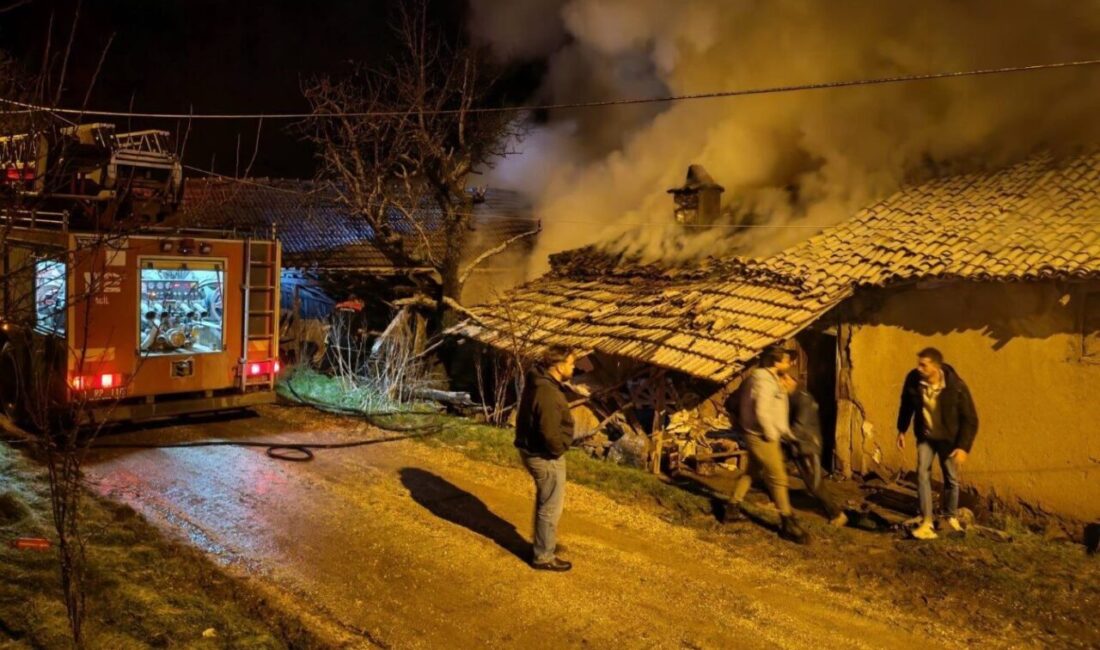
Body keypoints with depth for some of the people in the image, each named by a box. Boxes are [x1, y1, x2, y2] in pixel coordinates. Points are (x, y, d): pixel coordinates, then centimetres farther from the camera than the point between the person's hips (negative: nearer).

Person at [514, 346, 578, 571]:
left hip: (533, 450, 10)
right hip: (544, 456, -10)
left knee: (545, 502, 25)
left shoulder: (538, 381, 4)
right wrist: (559, 449, -12)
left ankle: (544, 544, 41)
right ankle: (543, 557, 18)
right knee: (551, 507, 5)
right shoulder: (548, 393, -29)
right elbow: (550, 434, -31)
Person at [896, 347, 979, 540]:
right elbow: (906, 404, 2)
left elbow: (970, 419, -17)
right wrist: (901, 430, 9)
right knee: (922, 474, -11)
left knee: (951, 479, 10)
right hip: (925, 436, 2)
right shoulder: (913, 379, -19)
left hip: (948, 438, -1)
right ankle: (926, 522, -8)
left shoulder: (956, 387, -27)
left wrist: (964, 446, -22)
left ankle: (951, 518, 33)